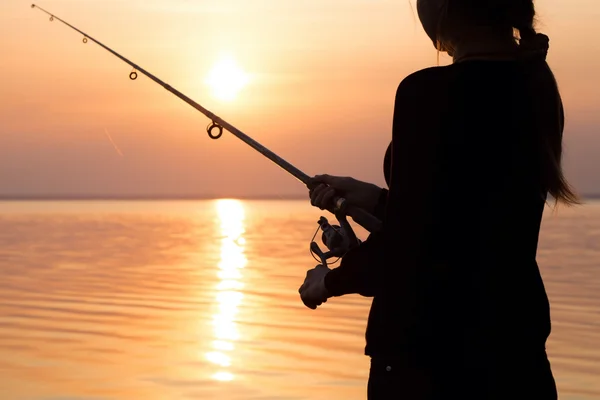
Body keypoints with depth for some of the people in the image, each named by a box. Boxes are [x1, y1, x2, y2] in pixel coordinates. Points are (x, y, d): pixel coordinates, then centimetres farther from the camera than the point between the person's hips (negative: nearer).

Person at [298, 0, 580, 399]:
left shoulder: (433, 91, -18)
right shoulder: (535, 86, 6)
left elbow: (406, 245, -16)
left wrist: (332, 280, 2)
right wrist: (372, 198, 16)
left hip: (431, 355, -8)